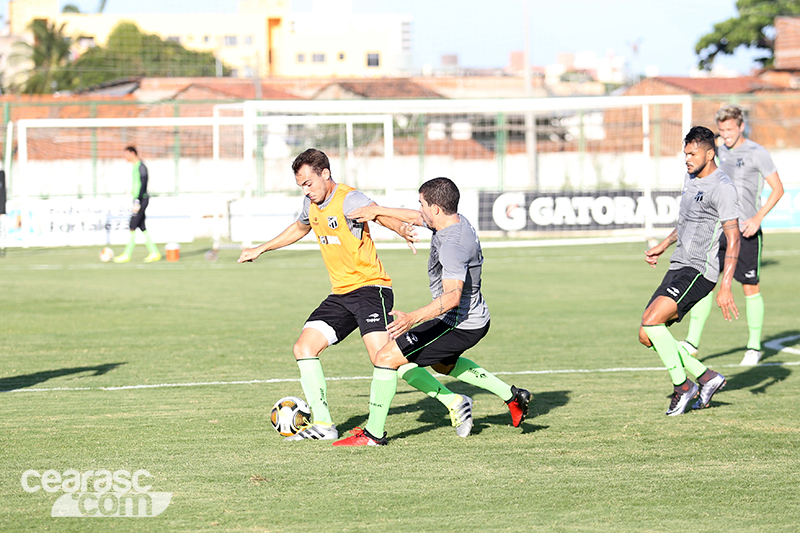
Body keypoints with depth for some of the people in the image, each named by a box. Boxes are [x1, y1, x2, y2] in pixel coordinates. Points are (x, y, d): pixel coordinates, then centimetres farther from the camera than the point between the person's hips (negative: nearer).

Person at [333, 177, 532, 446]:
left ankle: (374, 433, -4)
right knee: (443, 363, 38)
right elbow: (414, 217, 22)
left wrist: (413, 318, -49)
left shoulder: (452, 246, -29)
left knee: (387, 358, -10)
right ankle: (512, 395, 36)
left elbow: (452, 297, -39)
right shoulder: (457, 221, 2)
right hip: (476, 319, 11)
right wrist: (377, 210, 24)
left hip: (458, 326, -11)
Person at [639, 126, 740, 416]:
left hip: (700, 270, -9)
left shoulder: (722, 188, -14)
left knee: (651, 320, -23)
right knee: (647, 335, 3)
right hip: (678, 266, 9)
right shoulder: (691, 178, 15)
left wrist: (725, 288, -25)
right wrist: (663, 245, 32)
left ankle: (682, 386, -9)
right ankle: (706, 377, 13)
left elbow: (733, 238, -19)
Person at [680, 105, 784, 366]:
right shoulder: (719, 153, 11)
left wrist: (757, 218, -16)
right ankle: (693, 342, -1)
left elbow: (777, 189, -7)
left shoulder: (756, 153, -7)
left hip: (746, 232, -5)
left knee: (751, 288, 0)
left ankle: (754, 347, 11)